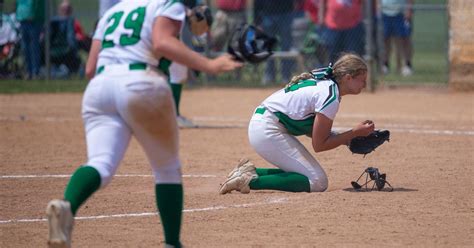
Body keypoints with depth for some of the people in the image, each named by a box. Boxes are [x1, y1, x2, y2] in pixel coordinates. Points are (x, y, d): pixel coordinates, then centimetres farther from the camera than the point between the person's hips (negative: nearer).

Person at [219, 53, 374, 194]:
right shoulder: (331, 97, -17)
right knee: (318, 182, -12)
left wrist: (349, 139, 8)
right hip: (268, 132, -10)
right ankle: (252, 181, -15)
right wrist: (355, 133, -8)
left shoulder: (323, 81, 11)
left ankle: (251, 172, 9)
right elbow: (318, 145, -14)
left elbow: (311, 129, 16)